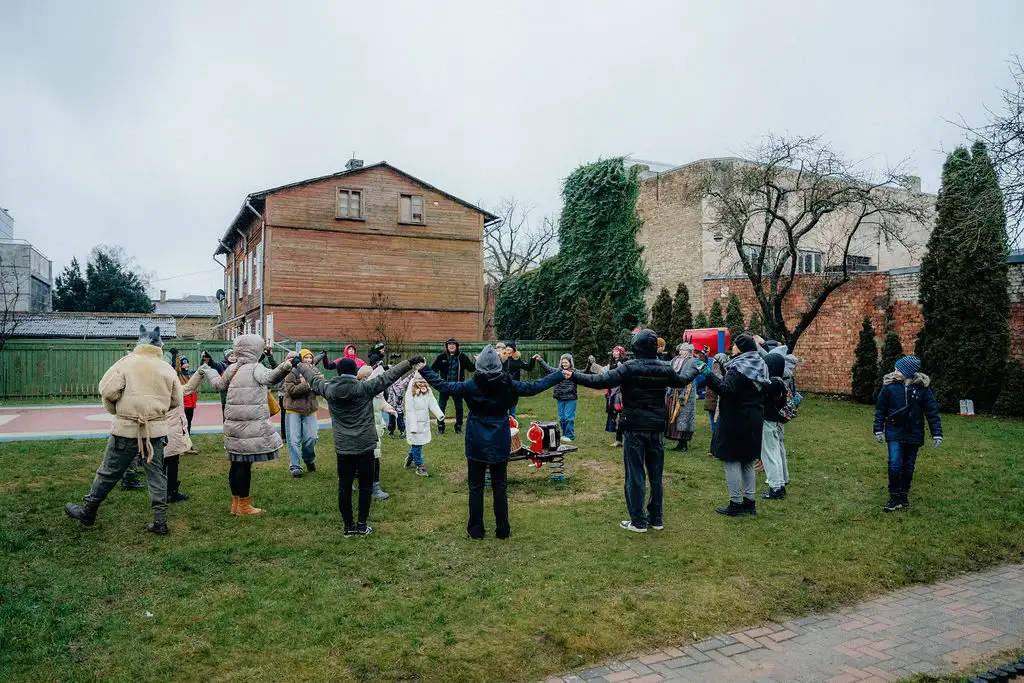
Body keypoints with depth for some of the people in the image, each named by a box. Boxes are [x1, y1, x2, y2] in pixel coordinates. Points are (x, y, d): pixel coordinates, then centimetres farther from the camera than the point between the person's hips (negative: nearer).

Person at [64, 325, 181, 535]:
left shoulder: (127, 363, -6)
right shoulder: (167, 369, 2)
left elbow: (108, 390, -12)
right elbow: (176, 401, 8)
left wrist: (114, 410, 7)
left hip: (126, 429, -2)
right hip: (157, 430, 2)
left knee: (108, 472, 11)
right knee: (156, 473, 9)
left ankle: (87, 512, 28)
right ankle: (160, 522, 9)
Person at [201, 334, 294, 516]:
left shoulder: (232, 368, 9)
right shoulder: (255, 368, -11)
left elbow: (220, 385, 27)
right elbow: (269, 377, -33)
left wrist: (208, 371, 48)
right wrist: (284, 367, -54)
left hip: (233, 425, 7)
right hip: (251, 426, -7)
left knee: (236, 463, 14)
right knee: (245, 465, -1)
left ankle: (235, 503, 24)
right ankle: (244, 505, 7)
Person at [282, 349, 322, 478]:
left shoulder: (314, 371, 7)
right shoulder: (292, 372, -6)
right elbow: (291, 390, -18)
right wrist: (307, 385, -21)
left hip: (310, 410, 3)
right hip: (293, 410, -3)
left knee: (311, 438, 2)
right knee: (294, 439, -3)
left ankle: (309, 461, 27)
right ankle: (295, 466, 4)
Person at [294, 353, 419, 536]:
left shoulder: (328, 389, -2)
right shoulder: (365, 388, -11)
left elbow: (313, 377, 15)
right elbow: (388, 376, -12)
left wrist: (299, 364, 33)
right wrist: (410, 361, -10)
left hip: (342, 447, 3)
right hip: (365, 446, -3)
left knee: (344, 486, 9)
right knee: (365, 486, 9)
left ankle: (348, 526, 15)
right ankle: (362, 525, 14)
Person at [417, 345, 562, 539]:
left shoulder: (471, 386, -13)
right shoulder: (508, 385, -9)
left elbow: (443, 386, -7)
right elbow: (535, 387, -2)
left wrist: (423, 371, 5)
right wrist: (560, 375, 9)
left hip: (476, 445, -1)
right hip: (500, 445, 1)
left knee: (476, 488, 9)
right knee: (500, 487, 12)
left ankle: (476, 530, 14)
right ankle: (502, 530, 16)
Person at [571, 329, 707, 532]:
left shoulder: (630, 368, -13)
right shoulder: (664, 368, 2)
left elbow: (602, 381, -21)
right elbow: (682, 380, 22)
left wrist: (574, 376, -16)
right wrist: (695, 369, 43)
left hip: (635, 427, -5)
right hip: (657, 428, 5)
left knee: (635, 473, 1)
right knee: (656, 473, 13)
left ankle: (638, 521, 5)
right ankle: (656, 518, 22)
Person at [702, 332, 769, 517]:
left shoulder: (738, 368, -16)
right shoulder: (760, 366, 11)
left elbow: (726, 390, -29)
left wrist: (708, 375, -30)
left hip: (735, 421, -9)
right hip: (754, 420, 9)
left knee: (731, 461, -2)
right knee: (747, 461, 17)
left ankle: (736, 503, 1)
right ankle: (749, 501, 23)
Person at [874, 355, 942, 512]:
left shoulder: (922, 387, -8)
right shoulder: (889, 385, -8)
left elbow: (932, 411, -3)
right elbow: (880, 409, 0)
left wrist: (937, 434, -6)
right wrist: (878, 430, -1)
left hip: (914, 434, 1)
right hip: (894, 433, -1)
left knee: (908, 467, 10)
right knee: (895, 465, -12)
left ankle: (903, 496, 27)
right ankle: (894, 499, 0)